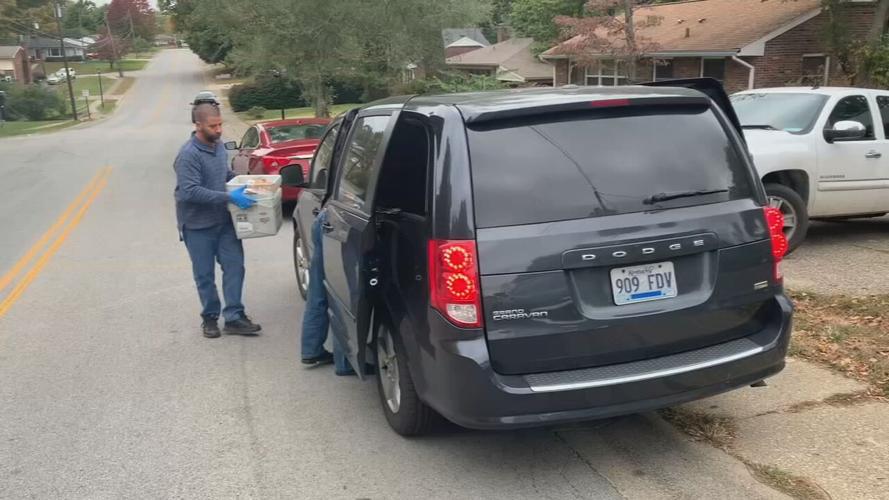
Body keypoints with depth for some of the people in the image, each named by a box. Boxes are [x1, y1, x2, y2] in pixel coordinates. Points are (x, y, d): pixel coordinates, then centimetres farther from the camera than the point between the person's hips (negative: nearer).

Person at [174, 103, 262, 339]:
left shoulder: (219, 146, 5)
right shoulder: (188, 155, -20)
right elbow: (190, 191, -28)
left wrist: (242, 181, 5)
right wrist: (230, 198, -30)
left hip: (224, 220, 6)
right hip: (198, 225, -6)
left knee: (234, 266, 0)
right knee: (205, 275, 6)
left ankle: (233, 317, 7)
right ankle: (209, 317, 22)